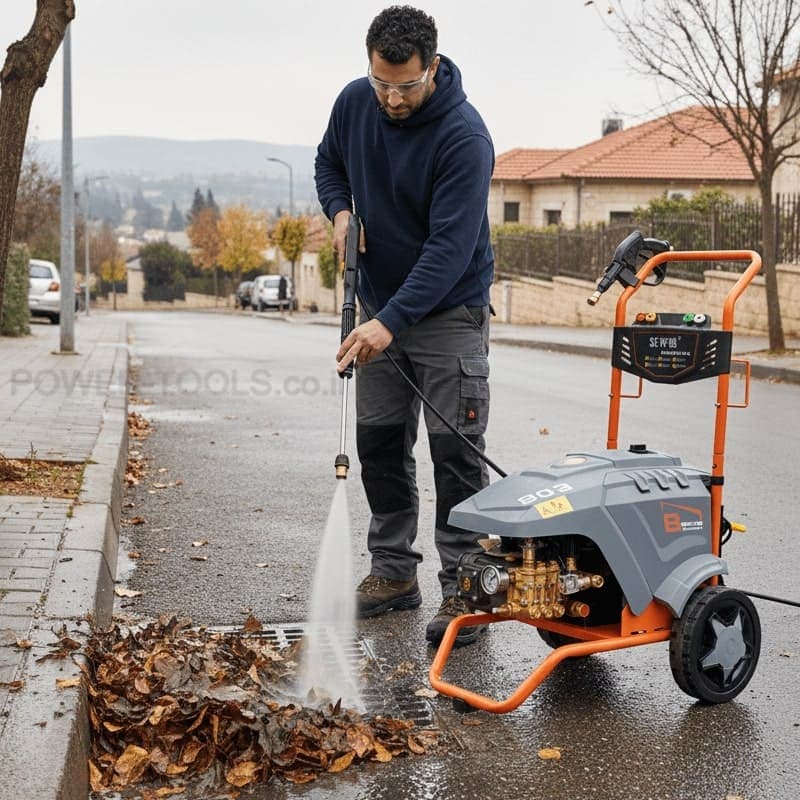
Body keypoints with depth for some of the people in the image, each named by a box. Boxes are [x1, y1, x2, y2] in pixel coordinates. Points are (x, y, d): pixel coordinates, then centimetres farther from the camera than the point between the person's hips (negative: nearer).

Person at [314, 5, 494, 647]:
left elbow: (450, 246, -29)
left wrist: (392, 321, -36)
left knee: (455, 450, -6)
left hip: (449, 311, -6)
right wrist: (340, 210, -6)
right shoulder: (354, 102, -5)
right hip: (380, 305, 6)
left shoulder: (464, 136, -24)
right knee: (378, 442, 9)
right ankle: (394, 572, 21)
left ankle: (463, 589, 1)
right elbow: (330, 162, 16)